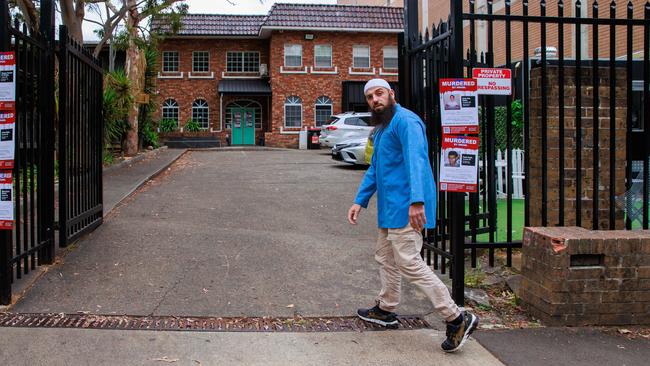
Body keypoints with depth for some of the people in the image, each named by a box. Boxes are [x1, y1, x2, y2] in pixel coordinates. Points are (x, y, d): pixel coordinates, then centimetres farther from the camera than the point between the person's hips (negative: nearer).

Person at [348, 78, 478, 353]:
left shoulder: (405, 121, -13)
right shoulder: (380, 129, 20)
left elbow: (415, 160, -26)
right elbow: (374, 170, 27)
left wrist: (416, 201, -37)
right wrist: (360, 201, 19)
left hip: (405, 208, -10)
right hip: (389, 208, 10)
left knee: (409, 264, -12)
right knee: (385, 258, 20)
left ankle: (457, 319, -7)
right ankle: (385, 310, 37)